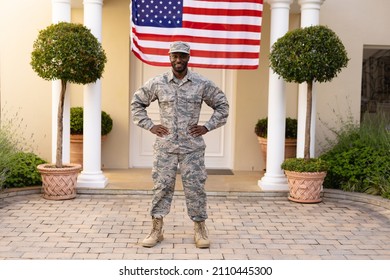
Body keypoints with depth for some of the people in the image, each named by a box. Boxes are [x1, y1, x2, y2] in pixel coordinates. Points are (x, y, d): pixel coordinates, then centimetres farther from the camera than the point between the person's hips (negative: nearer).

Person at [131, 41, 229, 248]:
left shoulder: (202, 84, 0)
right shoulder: (157, 83, 1)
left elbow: (222, 105, 9)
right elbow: (137, 103, 13)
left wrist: (207, 127, 0)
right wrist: (150, 126, 3)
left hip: (192, 147, 0)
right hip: (165, 147, 1)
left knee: (195, 187, 3)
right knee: (161, 186, 4)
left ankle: (200, 230, 15)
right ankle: (156, 230, 14)